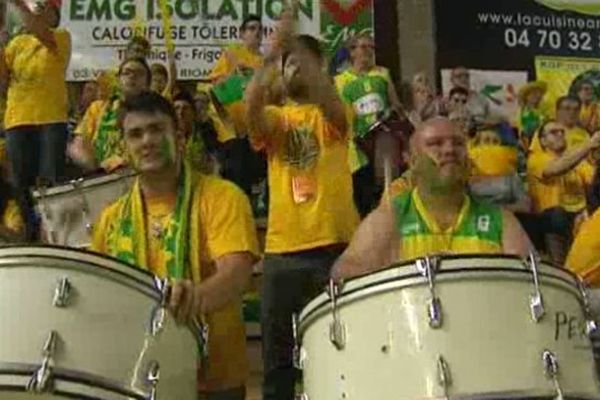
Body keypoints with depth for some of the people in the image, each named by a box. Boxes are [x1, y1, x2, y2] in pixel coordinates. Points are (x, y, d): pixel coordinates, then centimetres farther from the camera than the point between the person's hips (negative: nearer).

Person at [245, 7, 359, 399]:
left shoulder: (333, 114, 8)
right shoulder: (274, 117, 13)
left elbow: (327, 96, -17)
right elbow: (251, 107, -12)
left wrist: (297, 42, -25)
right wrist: (273, 51, -24)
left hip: (336, 243, -2)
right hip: (283, 249, 2)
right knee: (278, 357, 8)